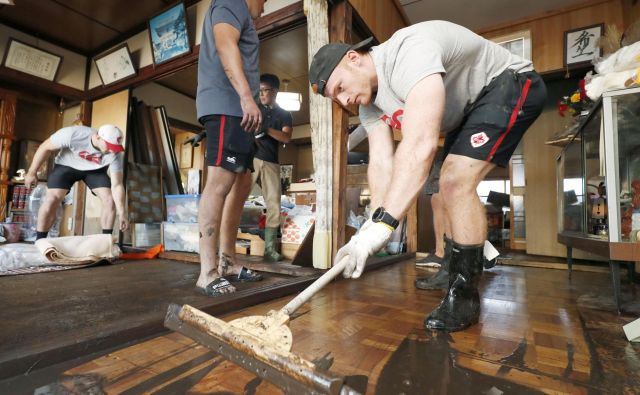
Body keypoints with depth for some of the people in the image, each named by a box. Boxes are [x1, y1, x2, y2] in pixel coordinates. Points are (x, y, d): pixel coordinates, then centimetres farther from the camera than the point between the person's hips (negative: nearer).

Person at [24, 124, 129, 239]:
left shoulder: (115, 154, -30)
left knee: (110, 200, -15)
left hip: (95, 170, 1)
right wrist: (32, 172, -9)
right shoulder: (73, 134, -35)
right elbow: (45, 147, -17)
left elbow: (117, 185, -28)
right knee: (52, 199, -18)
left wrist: (121, 213, -32)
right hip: (67, 166, -1)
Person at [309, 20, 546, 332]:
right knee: (450, 187, 12)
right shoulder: (369, 103, -5)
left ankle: (464, 295, -9)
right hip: (469, 108, 10)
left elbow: (420, 145, -47)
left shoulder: (409, 53, -34)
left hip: (511, 82, -9)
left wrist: (382, 223, -51)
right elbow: (381, 162, -15)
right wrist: (374, 221, -28)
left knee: (456, 183, -24)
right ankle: (466, 268, 30)